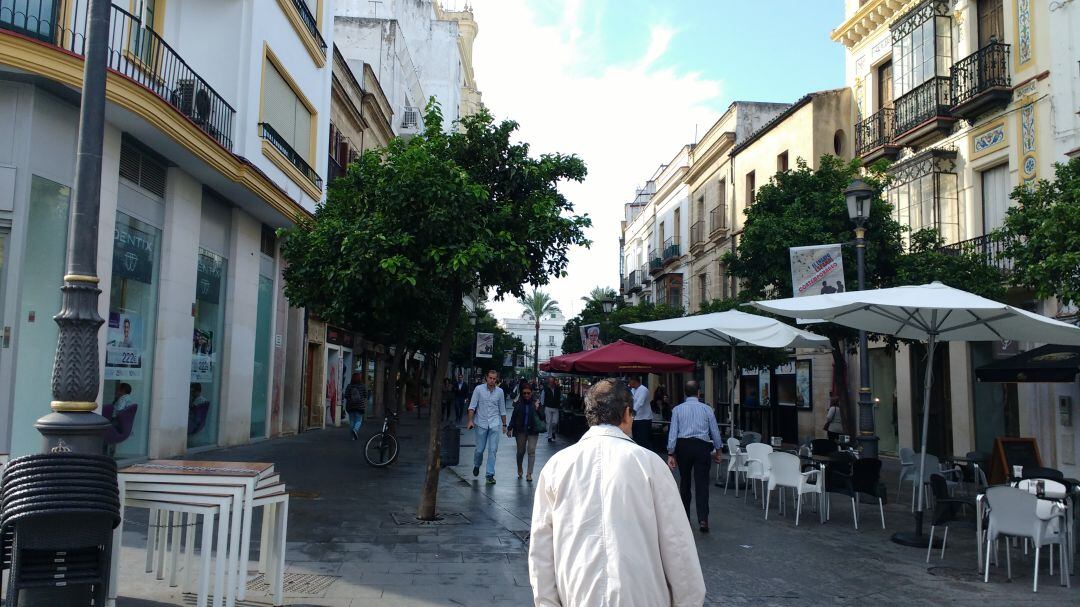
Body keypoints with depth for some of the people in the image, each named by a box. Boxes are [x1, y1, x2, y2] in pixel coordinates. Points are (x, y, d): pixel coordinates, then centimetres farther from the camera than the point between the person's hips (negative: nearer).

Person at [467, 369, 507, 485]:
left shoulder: (499, 391, 3)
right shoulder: (479, 389, -4)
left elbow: (502, 410, 11)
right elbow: (472, 406, -4)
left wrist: (504, 424, 13)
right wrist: (470, 420, -15)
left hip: (495, 424, 1)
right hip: (481, 424, -1)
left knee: (493, 450, -5)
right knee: (479, 449, 6)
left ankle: (490, 475, 1)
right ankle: (477, 465, 36)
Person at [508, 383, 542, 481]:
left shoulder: (536, 403, -2)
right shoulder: (518, 403, -1)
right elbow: (514, 416, 5)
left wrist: (537, 409, -19)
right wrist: (510, 428, 0)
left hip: (533, 430, -1)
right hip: (521, 430, 1)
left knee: (531, 450, -7)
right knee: (521, 451, 10)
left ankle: (529, 474, -2)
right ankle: (519, 469, 36)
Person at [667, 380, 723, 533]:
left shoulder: (677, 409, 1)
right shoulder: (706, 409, 2)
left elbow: (673, 432, -3)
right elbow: (715, 431, 7)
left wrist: (671, 454, 0)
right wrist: (717, 450, 20)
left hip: (683, 446, 1)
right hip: (702, 446, -1)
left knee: (684, 482, 13)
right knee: (702, 483, 0)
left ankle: (684, 518, 21)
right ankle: (703, 519, -12)